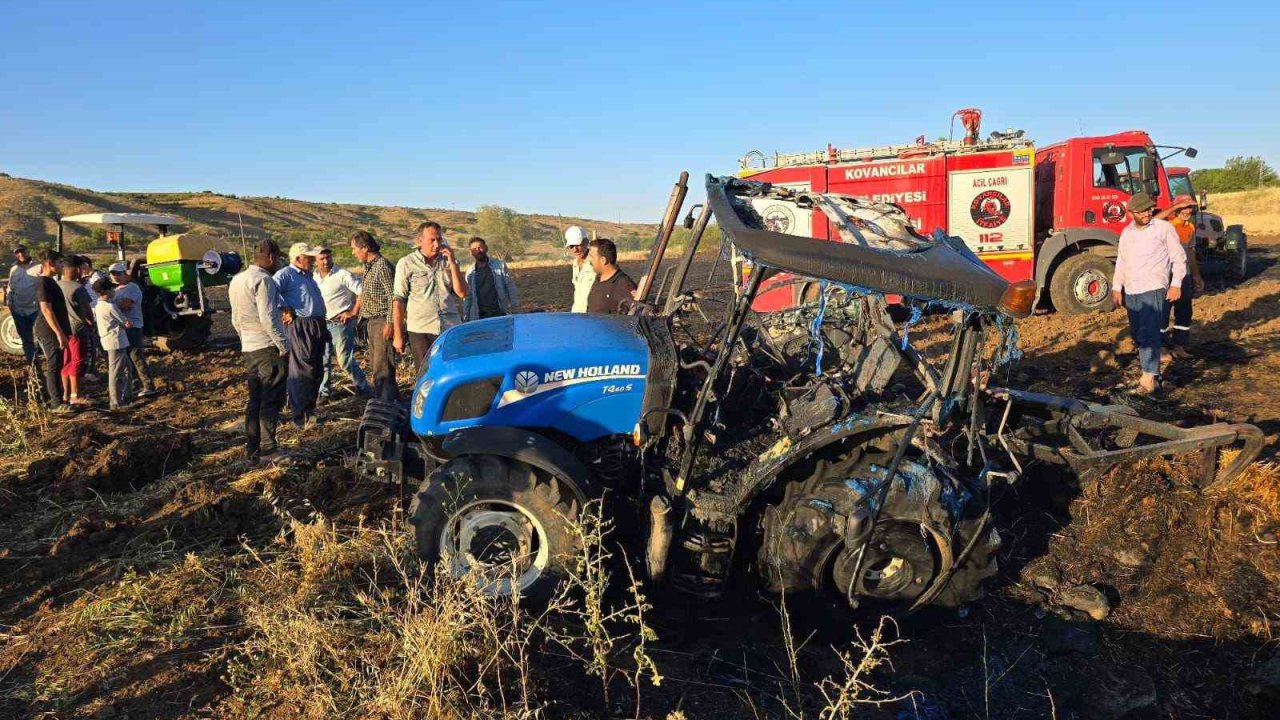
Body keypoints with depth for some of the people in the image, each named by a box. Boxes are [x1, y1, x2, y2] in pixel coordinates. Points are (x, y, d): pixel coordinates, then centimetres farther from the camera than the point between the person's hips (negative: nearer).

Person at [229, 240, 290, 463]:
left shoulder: (236, 280, 16)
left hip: (248, 348, 9)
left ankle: (252, 449, 16)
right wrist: (283, 346, -16)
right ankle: (267, 449, -6)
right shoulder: (263, 279, -12)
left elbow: (235, 320, 20)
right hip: (269, 347, -9)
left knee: (255, 400, 12)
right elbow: (267, 317, -20)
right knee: (272, 400, -5)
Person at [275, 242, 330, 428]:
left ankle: (310, 408, 26)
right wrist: (285, 309, -18)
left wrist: (324, 328, 21)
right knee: (303, 371, -8)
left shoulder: (307, 276, 22)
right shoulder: (285, 275, -7)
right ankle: (301, 416, -3)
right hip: (301, 328, -9)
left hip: (317, 327, 9)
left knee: (317, 370, 14)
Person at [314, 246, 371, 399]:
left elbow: (362, 293, -13)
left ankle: (363, 388, 4)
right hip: (321, 324, 7)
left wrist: (353, 312, -14)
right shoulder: (314, 278, 11)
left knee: (345, 359, -8)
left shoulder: (343, 275, -9)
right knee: (323, 359, 11)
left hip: (340, 323, -7)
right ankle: (324, 391, 21)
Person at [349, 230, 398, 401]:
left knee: (382, 368, -10)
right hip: (371, 322, 10)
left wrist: (389, 324, -22)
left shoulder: (383, 266, -14)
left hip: (382, 322, -10)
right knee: (375, 367, 14)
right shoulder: (368, 267, 16)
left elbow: (392, 297, -19)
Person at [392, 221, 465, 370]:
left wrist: (453, 263, -5)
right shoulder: (406, 264, 1)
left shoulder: (448, 262, 10)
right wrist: (398, 335, -2)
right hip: (421, 330, -2)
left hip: (450, 328, 2)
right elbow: (398, 301, 1)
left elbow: (462, 293, 2)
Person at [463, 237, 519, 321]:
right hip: (480, 318, 1)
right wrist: (465, 318, 9)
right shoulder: (470, 272, 7)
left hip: (500, 314, -1)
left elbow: (510, 288, 2)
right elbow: (467, 297, 12)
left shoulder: (500, 265, 1)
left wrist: (515, 311, -2)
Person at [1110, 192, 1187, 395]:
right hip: (1131, 291, 6)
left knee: (1148, 332, -14)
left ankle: (1150, 377, -14)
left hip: (1153, 289, -6)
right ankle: (1153, 358, 30)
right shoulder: (1126, 233, 15)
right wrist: (1117, 287, 13)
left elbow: (1178, 258, -1)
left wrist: (1176, 284, -9)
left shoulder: (1163, 228, -1)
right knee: (1136, 333, 12)